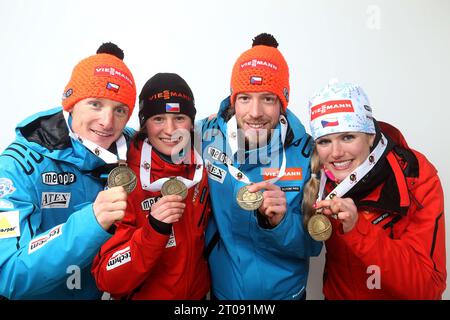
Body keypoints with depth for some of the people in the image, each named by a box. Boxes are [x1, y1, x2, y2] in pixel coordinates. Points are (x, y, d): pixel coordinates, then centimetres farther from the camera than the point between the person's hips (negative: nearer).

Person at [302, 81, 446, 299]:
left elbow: (428, 288, -28)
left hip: (399, 294, -2)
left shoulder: (418, 179, -25)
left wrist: (358, 229, -40)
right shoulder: (320, 177, -18)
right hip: (336, 294, 3)